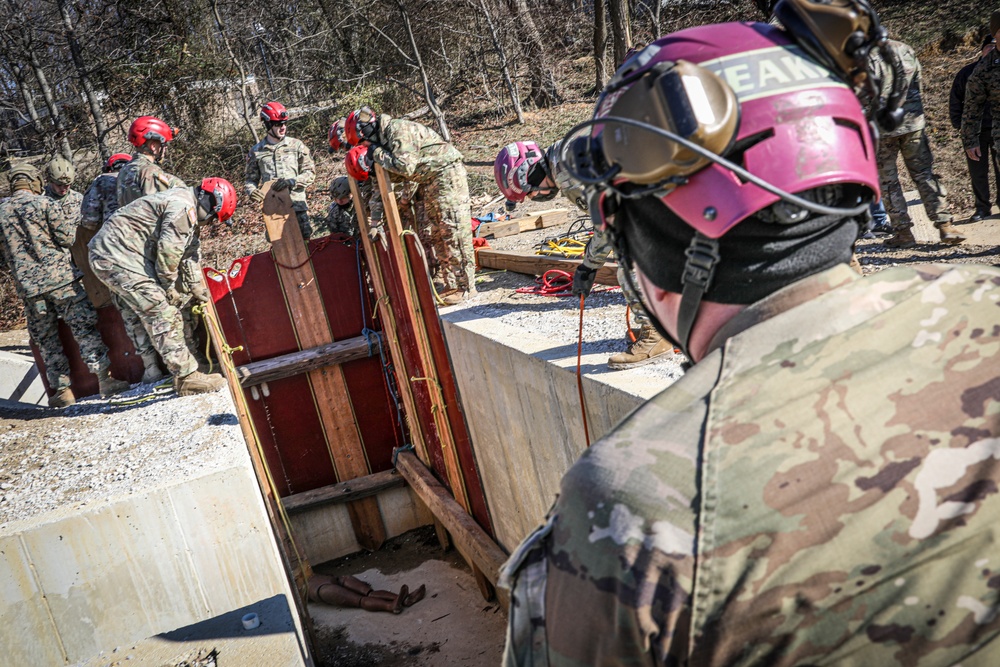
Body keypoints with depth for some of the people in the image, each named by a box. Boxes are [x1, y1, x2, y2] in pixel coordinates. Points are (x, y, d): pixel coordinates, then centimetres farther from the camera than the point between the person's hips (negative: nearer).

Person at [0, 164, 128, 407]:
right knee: (84, 327, -2)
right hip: (60, 277, -3)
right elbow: (67, 237, -4)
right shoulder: (44, 203, -3)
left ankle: (61, 389, 11)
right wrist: (71, 223, 15)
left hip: (27, 285, 4)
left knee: (46, 340, 10)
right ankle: (104, 377, -8)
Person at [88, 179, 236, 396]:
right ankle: (187, 377, -14)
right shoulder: (183, 207, -16)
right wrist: (170, 287, -7)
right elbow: (168, 252, -19)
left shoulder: (185, 209, 18)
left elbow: (184, 253, 26)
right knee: (162, 313, -14)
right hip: (117, 255, -11)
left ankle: (183, 371, 16)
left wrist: (195, 285, 24)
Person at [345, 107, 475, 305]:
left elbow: (405, 166, -31)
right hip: (426, 183, 10)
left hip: (446, 175, -10)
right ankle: (438, 282, 15)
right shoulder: (382, 141, 11)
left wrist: (378, 153, -16)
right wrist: (376, 219, 13)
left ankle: (463, 286, -6)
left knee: (452, 231, -9)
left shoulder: (398, 130, -18)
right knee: (427, 234, 9)